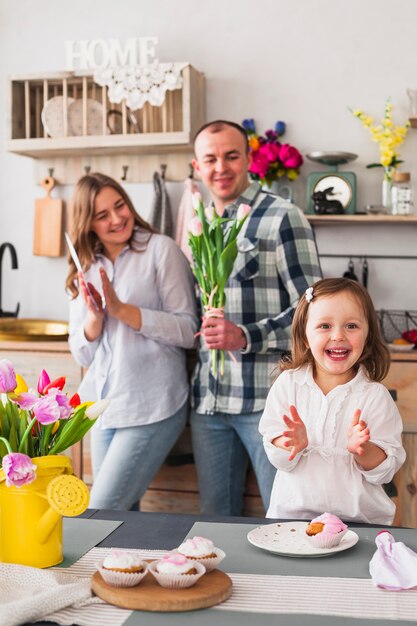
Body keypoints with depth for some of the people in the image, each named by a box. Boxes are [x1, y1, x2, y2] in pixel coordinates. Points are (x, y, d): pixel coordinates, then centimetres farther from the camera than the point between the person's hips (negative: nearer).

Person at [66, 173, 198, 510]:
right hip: (106, 407, 6)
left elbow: (190, 330, -11)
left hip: (152, 407, -6)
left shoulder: (160, 249, -5)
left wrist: (122, 310, -17)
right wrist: (94, 317, -9)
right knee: (122, 513, 14)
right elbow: (83, 355, 10)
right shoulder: (86, 270, 12)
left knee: (99, 517, -6)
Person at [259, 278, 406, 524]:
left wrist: (363, 449, -19)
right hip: (292, 511, 0)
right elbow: (278, 458, 0)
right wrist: (293, 444, -19)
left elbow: (385, 470, -1)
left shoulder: (375, 395, -1)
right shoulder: (288, 383, 2)